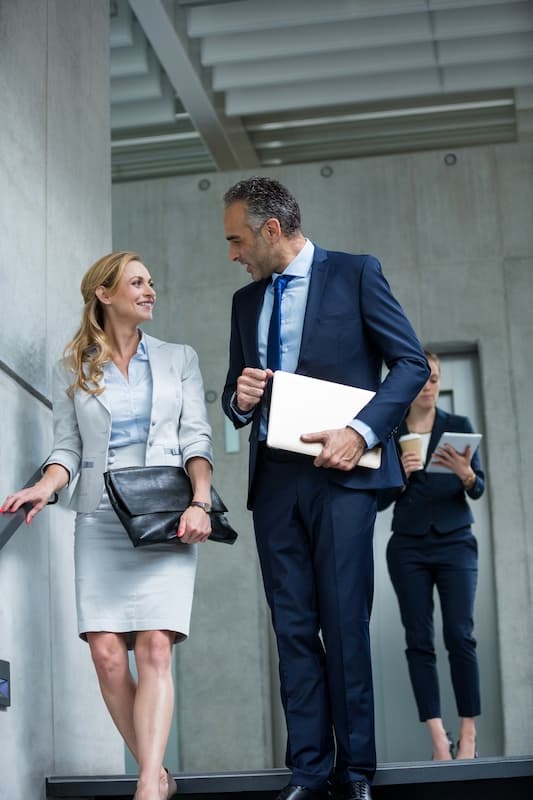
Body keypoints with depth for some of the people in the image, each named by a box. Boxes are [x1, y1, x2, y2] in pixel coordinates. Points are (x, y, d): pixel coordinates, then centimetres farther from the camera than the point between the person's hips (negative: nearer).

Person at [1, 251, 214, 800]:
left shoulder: (178, 359, 13)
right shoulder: (72, 370, 14)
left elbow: (197, 437, 4)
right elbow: (68, 449, 11)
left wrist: (200, 502, -12)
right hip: (101, 522, 1)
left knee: (155, 649, -14)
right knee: (107, 653, -8)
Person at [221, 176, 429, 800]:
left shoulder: (356, 274, 2)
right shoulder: (247, 301, 18)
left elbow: (411, 363, -2)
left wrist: (361, 432, -15)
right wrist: (240, 398, -1)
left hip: (339, 472, -5)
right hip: (274, 479, 5)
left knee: (345, 624, -5)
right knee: (293, 628, 3)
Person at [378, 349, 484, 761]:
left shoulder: (459, 426, 7)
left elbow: (478, 488, 0)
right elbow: (380, 500, 6)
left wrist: (466, 474, -22)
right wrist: (401, 475, -13)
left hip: (455, 542, -1)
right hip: (408, 548, 1)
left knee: (460, 634, -11)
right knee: (419, 640, -4)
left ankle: (469, 734, -7)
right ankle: (439, 738, -3)